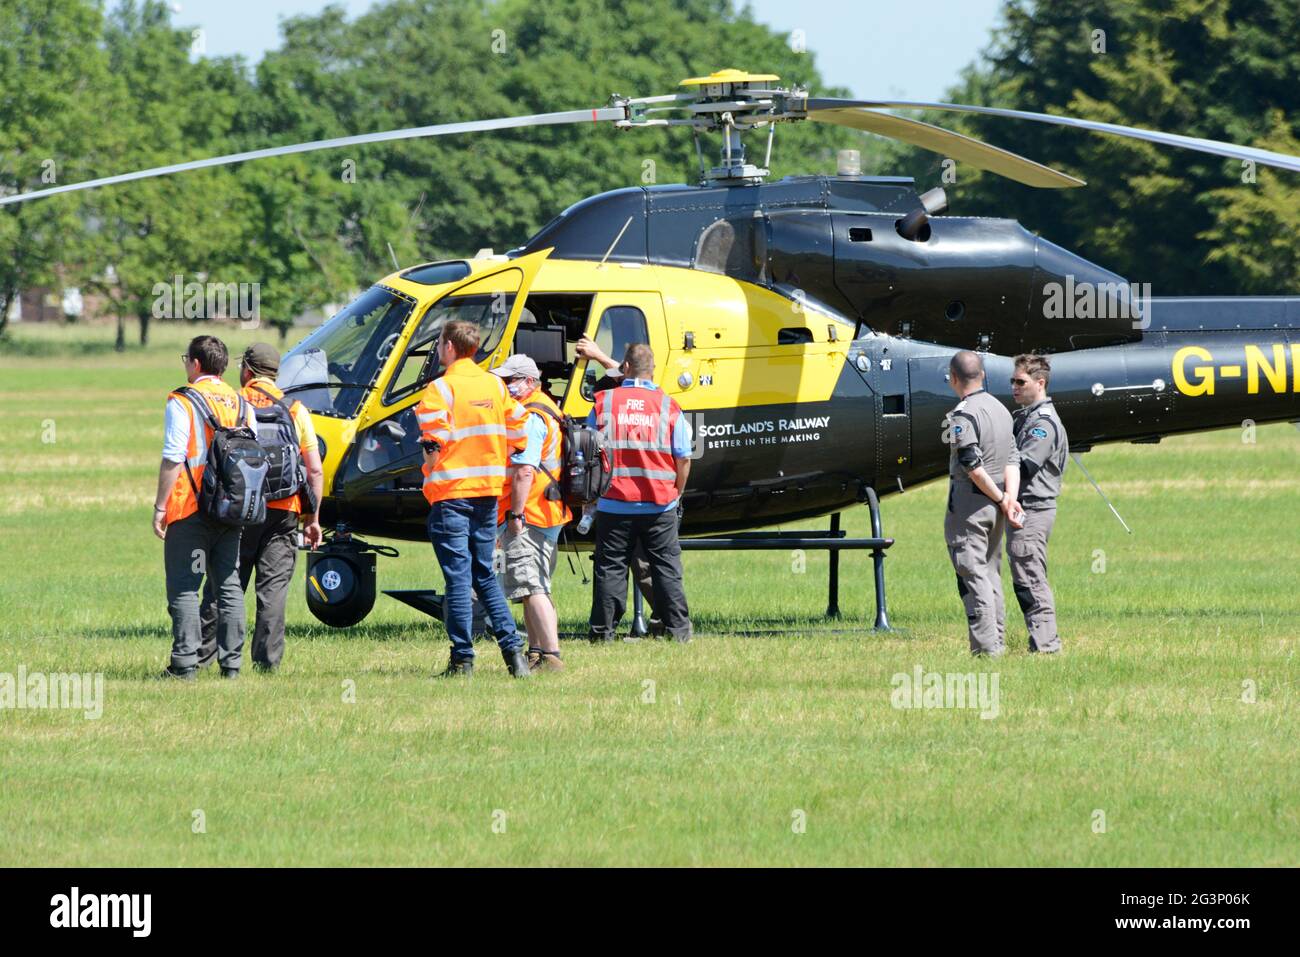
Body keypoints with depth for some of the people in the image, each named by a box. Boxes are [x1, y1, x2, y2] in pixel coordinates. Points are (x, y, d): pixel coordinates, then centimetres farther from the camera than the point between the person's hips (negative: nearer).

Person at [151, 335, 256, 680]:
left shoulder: (183, 403, -7)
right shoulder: (241, 405, 12)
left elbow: (173, 459, -13)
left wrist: (160, 506, -8)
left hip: (190, 509, -5)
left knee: (184, 587, -2)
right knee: (229, 586, 10)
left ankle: (185, 664, -7)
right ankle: (231, 662, 8)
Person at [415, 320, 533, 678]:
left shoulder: (441, 389, -10)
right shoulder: (495, 384, 8)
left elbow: (433, 442, -17)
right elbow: (517, 429, 9)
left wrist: (431, 474, -1)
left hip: (450, 492, -6)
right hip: (488, 490, 6)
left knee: (458, 576, -3)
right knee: (485, 574, 15)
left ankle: (462, 659, -3)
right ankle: (512, 649, 7)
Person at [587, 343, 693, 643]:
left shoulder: (604, 403, -1)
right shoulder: (668, 406, -2)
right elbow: (683, 459, 0)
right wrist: (675, 495, 15)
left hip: (614, 504, 0)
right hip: (659, 506, 0)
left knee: (610, 568, 6)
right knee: (666, 568, 7)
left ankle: (602, 631, 7)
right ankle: (678, 629, 6)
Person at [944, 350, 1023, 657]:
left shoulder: (963, 414, -15)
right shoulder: (1001, 410, 12)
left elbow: (973, 466, -21)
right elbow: (1012, 459, 5)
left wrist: (1000, 499, -11)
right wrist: (1010, 498, -4)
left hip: (968, 504, -8)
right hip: (995, 506, 8)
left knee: (973, 576, -7)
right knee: (991, 575, 16)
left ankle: (986, 646, -11)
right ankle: (997, 641, 17)